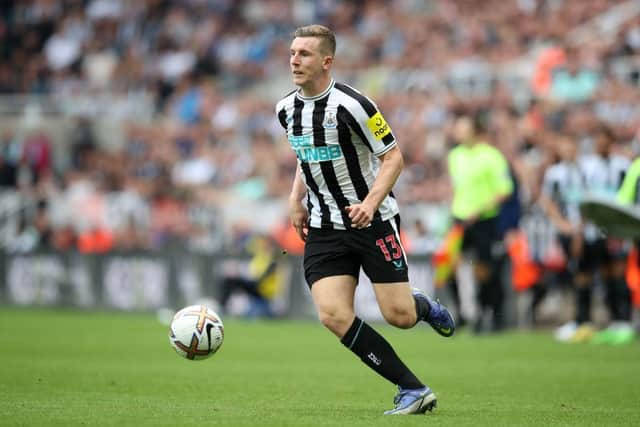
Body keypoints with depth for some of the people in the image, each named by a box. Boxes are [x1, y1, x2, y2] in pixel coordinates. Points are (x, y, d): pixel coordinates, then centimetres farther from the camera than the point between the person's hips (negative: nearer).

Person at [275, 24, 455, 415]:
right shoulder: (286, 109, 4)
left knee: (399, 316, -8)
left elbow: (393, 156, -13)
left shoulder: (349, 105, -17)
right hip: (324, 229, 5)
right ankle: (413, 390, -6)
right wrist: (296, 199, 11)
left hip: (373, 221, -5)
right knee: (333, 315, -14)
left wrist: (371, 202, -26)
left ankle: (423, 305, 34)